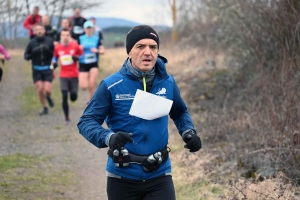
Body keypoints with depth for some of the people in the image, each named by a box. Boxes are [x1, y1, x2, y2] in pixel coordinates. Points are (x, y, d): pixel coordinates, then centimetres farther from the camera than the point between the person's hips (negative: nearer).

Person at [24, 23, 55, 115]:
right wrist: (33, 53, -19)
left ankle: (48, 97, 27)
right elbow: (26, 56, 1)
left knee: (47, 90, -9)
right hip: (36, 70, 1)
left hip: (47, 69, -1)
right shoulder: (31, 43, -3)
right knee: (40, 90, -3)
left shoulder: (49, 41, -4)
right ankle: (45, 108, 15)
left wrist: (48, 51, -20)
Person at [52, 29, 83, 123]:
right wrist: (54, 63, -2)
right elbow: (55, 57, 18)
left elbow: (82, 55, 6)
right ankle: (66, 118, -1)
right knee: (64, 97, -11)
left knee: (73, 97, 4)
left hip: (74, 75, 0)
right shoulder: (57, 48, 1)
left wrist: (77, 58, -14)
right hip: (63, 76, 0)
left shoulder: (75, 45, -5)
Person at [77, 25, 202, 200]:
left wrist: (189, 132, -1)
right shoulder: (112, 85, -10)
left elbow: (180, 113, 20)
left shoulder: (167, 82, 1)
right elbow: (87, 121, -10)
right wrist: (108, 138, -30)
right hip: (122, 178, -1)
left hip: (159, 177, 1)